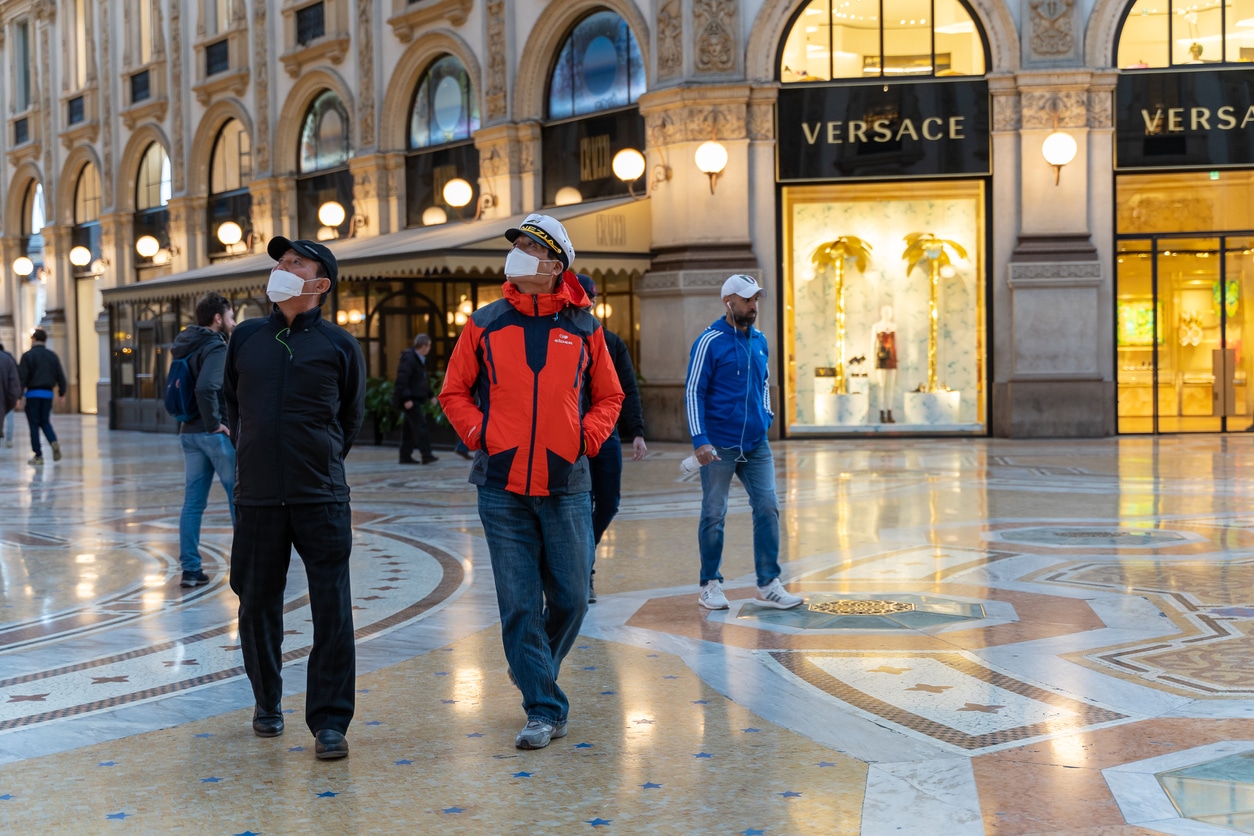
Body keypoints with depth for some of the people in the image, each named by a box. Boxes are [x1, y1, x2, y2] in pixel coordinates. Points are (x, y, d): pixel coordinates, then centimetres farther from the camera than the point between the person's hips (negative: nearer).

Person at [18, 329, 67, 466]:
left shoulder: (28, 356, -6)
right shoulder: (53, 356, 7)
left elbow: (22, 377, -10)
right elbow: (60, 376, 9)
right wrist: (62, 393, 20)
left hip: (33, 393, -4)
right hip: (48, 393, 4)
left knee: (34, 424, 2)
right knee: (45, 421, 16)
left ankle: (38, 455, 1)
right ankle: (53, 442, -11)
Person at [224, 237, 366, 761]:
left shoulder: (339, 345, 1)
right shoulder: (246, 338, 8)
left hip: (322, 499, -2)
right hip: (257, 498, 3)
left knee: (332, 613, -5)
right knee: (258, 605, 10)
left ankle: (329, 722, 4)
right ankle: (267, 703, 30)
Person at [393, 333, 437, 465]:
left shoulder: (420, 360, 16)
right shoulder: (408, 359, -16)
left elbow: (423, 380, 25)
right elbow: (401, 380, -22)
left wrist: (430, 395, 19)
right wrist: (406, 399, -26)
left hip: (416, 398, 10)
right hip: (410, 399, -10)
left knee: (410, 428, 10)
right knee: (420, 424, -14)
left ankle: (405, 457, 13)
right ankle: (426, 456, -18)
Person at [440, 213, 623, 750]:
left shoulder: (583, 329, 6)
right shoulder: (485, 324, 5)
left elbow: (608, 397, 16)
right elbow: (454, 392, 12)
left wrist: (588, 438, 0)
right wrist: (478, 434, -2)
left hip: (566, 486, 1)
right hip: (502, 487, 0)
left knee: (570, 598, 5)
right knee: (519, 603, -2)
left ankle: (534, 670, 34)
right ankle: (544, 710, 7)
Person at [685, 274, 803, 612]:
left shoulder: (760, 341, 10)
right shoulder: (710, 342, -8)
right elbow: (693, 391, -9)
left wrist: (766, 415, 10)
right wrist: (699, 439, -17)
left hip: (757, 444, 5)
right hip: (719, 445, -5)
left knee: (768, 508, 0)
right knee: (714, 515, 2)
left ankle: (768, 585, 7)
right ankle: (710, 585, 15)